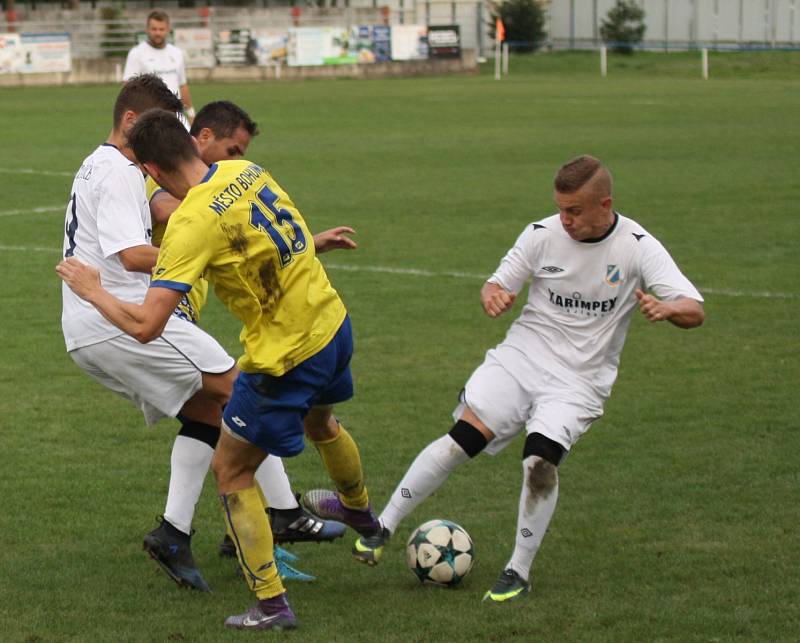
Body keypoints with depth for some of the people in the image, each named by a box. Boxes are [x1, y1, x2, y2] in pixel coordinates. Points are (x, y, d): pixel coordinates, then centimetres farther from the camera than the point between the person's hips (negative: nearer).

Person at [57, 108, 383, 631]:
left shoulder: (192, 223, -26)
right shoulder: (245, 171, -2)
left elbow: (145, 326, -27)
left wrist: (93, 291, -11)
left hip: (286, 357, -8)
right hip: (334, 324, 8)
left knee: (232, 471, 9)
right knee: (319, 421, 38)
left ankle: (272, 606, 13)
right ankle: (360, 510, 66)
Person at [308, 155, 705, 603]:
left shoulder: (638, 248, -10)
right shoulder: (542, 234, -3)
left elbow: (694, 311, -16)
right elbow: (500, 283, 8)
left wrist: (666, 308, -40)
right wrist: (493, 295, -17)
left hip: (578, 381, -2)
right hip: (522, 355, 2)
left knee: (541, 461, -24)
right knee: (464, 437, -16)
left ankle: (519, 573, -7)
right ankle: (382, 528, -5)